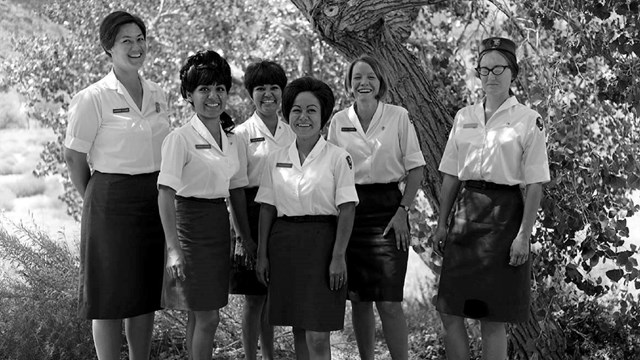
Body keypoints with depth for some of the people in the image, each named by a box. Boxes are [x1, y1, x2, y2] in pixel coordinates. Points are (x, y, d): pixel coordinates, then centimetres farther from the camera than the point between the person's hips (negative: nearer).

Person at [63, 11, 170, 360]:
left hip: (153, 201, 6)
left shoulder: (157, 95, 9)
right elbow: (73, 158, -4)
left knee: (147, 292, 12)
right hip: (112, 203, -6)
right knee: (111, 296, 1)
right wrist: (97, 199, 4)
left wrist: (159, 196, 15)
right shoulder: (93, 98, -9)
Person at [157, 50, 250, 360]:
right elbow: (165, 195, -16)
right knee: (207, 317, -6)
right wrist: (173, 249, -22)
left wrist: (248, 237, 15)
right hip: (191, 221, -7)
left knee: (200, 314, 12)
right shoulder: (181, 138, -12)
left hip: (220, 223, 7)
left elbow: (237, 192, 17)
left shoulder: (231, 138, 9)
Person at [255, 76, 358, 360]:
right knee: (298, 328, 11)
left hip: (321, 242, -4)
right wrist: (262, 254, 6)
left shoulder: (338, 158, -4)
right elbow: (267, 209, 10)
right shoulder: (276, 159, 9)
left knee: (317, 336, -8)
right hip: (284, 245, 4)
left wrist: (338, 256, -13)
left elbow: (346, 210, -7)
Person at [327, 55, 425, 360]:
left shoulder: (398, 117, -1)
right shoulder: (339, 121, 6)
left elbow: (415, 168, -1)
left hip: (387, 208, -3)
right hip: (350, 209, 3)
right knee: (359, 300, 7)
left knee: (388, 301, -9)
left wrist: (403, 210, -10)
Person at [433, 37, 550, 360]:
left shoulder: (528, 121, -3)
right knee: (448, 310, 2)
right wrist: (442, 222, 8)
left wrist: (524, 234, -13)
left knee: (493, 319, 0)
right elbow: (451, 175, 13)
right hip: (467, 210, 5)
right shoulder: (464, 117, 11)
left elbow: (535, 185, -6)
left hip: (505, 212, -4)